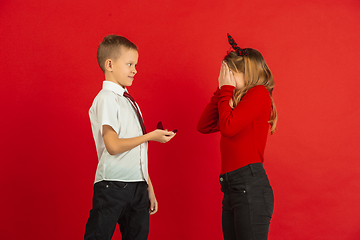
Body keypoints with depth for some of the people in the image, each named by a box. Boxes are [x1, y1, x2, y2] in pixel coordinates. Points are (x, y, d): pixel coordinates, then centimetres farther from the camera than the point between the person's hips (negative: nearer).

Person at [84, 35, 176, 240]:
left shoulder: (129, 101, 17)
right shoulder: (106, 99, -8)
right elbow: (113, 145, -19)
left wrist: (148, 187, 17)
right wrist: (151, 136, -9)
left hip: (137, 185, 8)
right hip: (113, 186, -8)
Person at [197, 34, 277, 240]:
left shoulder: (259, 93, -4)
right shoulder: (239, 100, 21)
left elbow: (228, 127, -15)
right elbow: (204, 126, 17)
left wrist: (227, 89, -2)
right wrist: (221, 90, 13)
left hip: (250, 186, -9)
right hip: (232, 189, 9)